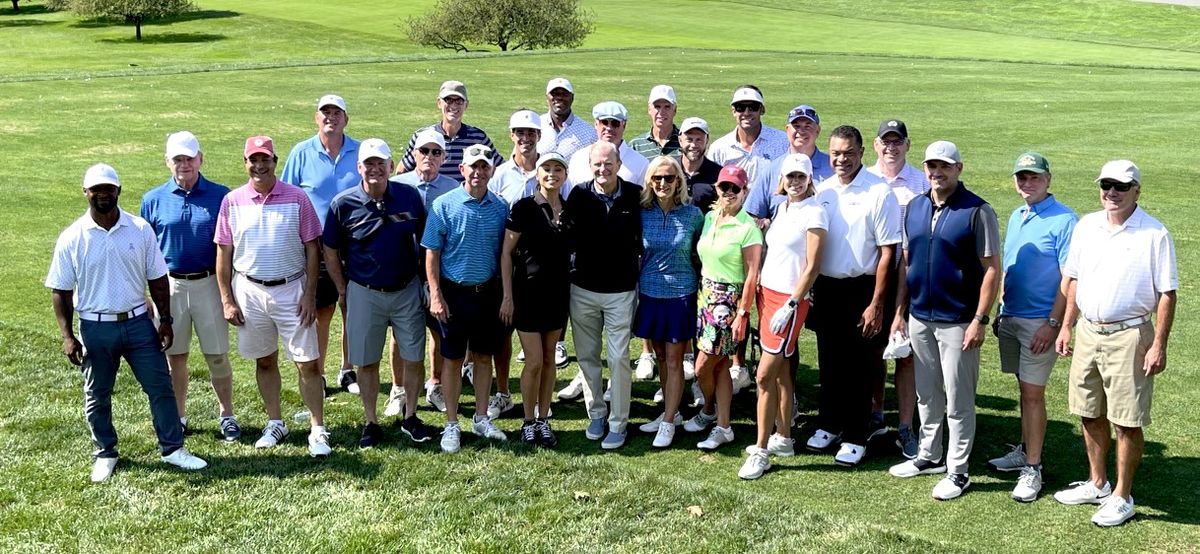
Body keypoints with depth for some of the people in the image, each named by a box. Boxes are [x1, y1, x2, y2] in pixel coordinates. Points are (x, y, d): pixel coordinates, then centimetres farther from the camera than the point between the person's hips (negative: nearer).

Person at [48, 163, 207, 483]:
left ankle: (172, 448, 16)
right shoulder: (72, 238, -5)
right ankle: (105, 454, 27)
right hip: (95, 328, -1)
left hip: (138, 322, 1)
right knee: (97, 396, 10)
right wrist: (67, 336, -7)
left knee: (160, 386, 4)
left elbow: (157, 279, 5)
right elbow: (60, 291, -1)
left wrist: (166, 321, 1)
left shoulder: (140, 229, -1)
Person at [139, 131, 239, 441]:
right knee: (174, 356, 11)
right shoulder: (153, 200, 2)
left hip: (209, 284, -1)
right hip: (170, 285, 1)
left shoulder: (220, 196, -1)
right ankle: (178, 417, 25)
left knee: (217, 355, 5)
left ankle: (226, 416, 18)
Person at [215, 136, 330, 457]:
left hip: (291, 289, -2)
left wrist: (309, 295, -6)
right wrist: (227, 300, 0)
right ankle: (275, 424, 28)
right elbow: (224, 253, 4)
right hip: (249, 291, 2)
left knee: (308, 362, -2)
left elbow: (312, 249, -2)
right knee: (264, 361, 13)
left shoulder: (297, 198, -4)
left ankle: (318, 431, 6)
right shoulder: (232, 201, 1)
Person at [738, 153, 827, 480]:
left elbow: (812, 268, -14)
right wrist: (759, 292, 10)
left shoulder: (814, 213, -11)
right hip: (767, 293, 7)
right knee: (780, 372, 14)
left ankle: (761, 451, -3)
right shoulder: (781, 208, 11)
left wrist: (790, 306, -18)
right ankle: (783, 439, 24)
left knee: (766, 375, -9)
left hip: (790, 298, -7)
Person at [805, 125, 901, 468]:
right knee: (829, 362, 15)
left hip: (860, 289, -5)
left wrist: (877, 304, -15)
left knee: (858, 366, 3)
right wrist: (808, 290, 9)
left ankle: (854, 438, 14)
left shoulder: (879, 193, -12)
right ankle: (829, 425, 30)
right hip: (825, 286, 5)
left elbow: (887, 252, -12)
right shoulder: (821, 191, 5)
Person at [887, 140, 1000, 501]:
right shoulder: (915, 208, 7)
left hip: (957, 322, -6)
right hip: (919, 318, 6)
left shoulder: (977, 211, -11)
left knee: (958, 401, 2)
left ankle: (958, 471, 12)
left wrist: (980, 320, -16)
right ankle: (929, 456, 31)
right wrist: (900, 311, 10)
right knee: (927, 394, 17)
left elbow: (991, 269, -12)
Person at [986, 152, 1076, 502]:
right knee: (1025, 390, 15)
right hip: (1010, 317, 7)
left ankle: (1032, 469, 1)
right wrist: (999, 312, 16)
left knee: (1033, 393, -5)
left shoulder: (1063, 220, -12)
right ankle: (1025, 451, 26)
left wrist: (1053, 323, -19)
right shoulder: (1015, 217, 12)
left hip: (1040, 321, -7)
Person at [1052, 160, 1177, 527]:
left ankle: (1121, 497, 13)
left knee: (1127, 422, 1)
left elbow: (1167, 294, -9)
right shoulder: (1086, 226, 6)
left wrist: (1159, 346, -13)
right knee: (1091, 415, 16)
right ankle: (1097, 484, 32)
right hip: (1088, 333, 6)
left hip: (1129, 337, -5)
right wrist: (1066, 327, 12)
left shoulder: (1154, 235, -10)